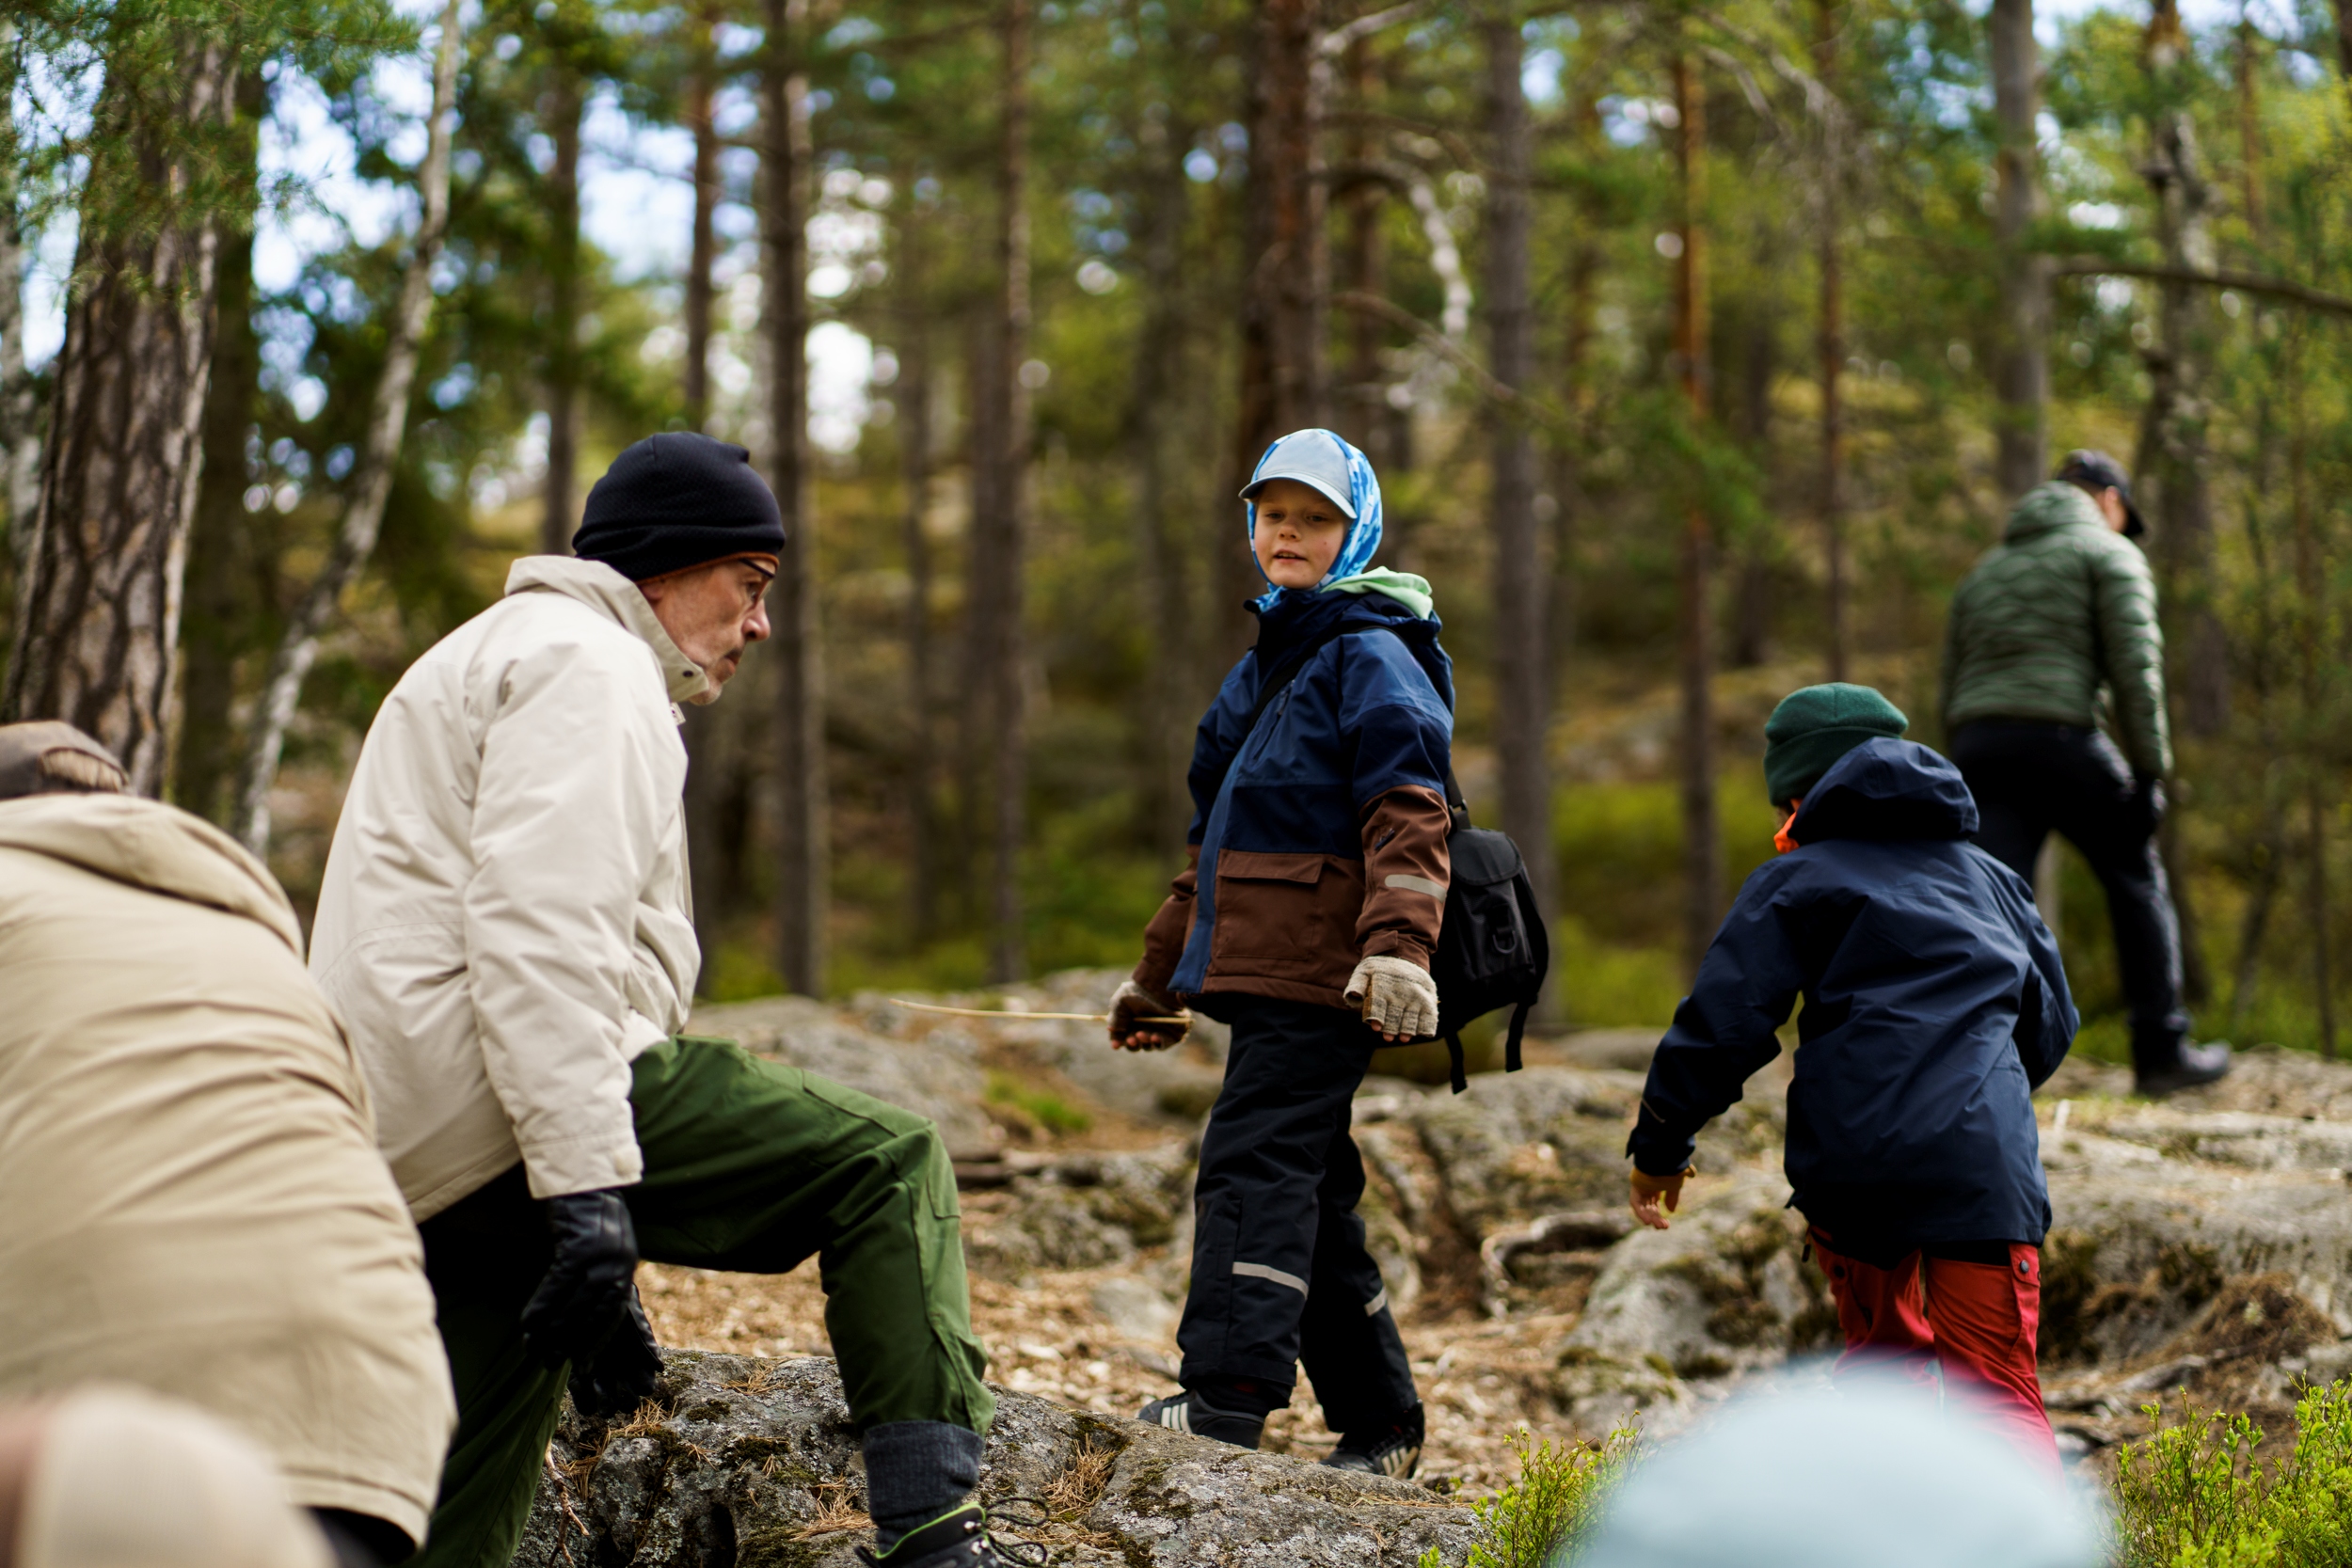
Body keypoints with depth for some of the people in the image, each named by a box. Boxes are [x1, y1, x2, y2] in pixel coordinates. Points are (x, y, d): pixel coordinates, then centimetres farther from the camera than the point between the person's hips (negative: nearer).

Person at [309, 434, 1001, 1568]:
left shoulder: (503, 654, 32)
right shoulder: (590, 664, -2)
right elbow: (538, 934, -18)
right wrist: (587, 1186, -25)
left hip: (400, 1155, 10)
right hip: (495, 1098, -10)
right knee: (891, 1167, -8)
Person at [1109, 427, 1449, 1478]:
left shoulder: (1371, 657, -4)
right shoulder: (1265, 666, 24)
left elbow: (1408, 816, -17)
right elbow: (1215, 846, 31)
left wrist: (1399, 945, -31)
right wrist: (1159, 978, 35)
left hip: (1321, 972, -9)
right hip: (1262, 968, 9)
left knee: (1255, 1165, -17)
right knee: (1309, 1193, 9)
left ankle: (1224, 1398, -25)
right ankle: (1377, 1427, 15)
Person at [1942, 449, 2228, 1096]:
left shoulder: (1987, 570, 25)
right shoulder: (2111, 555, 6)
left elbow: (1954, 699, 22)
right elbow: (2135, 666, -8)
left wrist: (1977, 796, 24)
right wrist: (2149, 775, -7)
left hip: (1981, 751, 5)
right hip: (2063, 743, -5)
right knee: (2136, 882, 15)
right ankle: (2161, 1052, 19)